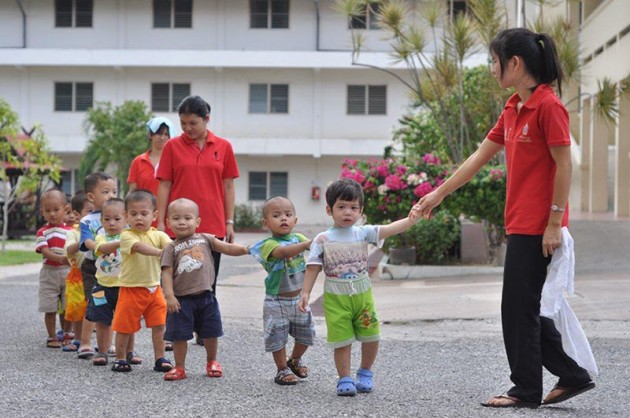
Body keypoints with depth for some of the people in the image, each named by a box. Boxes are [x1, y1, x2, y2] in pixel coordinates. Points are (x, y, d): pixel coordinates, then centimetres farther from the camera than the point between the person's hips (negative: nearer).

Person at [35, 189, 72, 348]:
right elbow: (45, 251, -14)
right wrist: (60, 259, -29)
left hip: (68, 272, 1)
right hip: (49, 273, -1)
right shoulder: (42, 232, -1)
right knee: (50, 308, 2)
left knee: (67, 307, 7)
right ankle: (52, 337, 13)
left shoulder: (70, 231, 4)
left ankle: (66, 334, 24)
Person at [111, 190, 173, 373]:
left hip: (154, 288, 3)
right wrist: (160, 252, -44)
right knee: (124, 327, 4)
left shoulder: (158, 235, 2)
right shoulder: (127, 236, -10)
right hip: (131, 288, -3)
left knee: (159, 325, 3)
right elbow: (139, 247, -29)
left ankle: (160, 358, 12)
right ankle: (120, 358, 19)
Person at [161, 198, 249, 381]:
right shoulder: (171, 248, 1)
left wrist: (246, 249, -12)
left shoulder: (205, 239, 7)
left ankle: (211, 362, 31)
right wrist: (169, 295, -16)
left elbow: (227, 248, 3)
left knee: (211, 334, 11)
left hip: (205, 296, 2)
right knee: (179, 335, 2)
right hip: (182, 299, -2)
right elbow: (167, 273, -6)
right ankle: (179, 367, 15)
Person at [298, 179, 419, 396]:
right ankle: (345, 379, 13)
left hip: (362, 294, 2)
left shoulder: (364, 233, 0)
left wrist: (410, 219, -28)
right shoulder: (323, 239, -4)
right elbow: (313, 267, -3)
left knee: (371, 337, 8)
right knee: (342, 340, -1)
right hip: (336, 297, -2)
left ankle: (365, 373, 29)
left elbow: (389, 229, -13)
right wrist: (305, 292, -9)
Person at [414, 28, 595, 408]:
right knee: (524, 308, 12)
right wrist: (439, 194, 21)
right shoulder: (514, 109, 13)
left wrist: (554, 223, -17)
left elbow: (564, 164, -16)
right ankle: (572, 376, 20)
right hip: (521, 224, 9)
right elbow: (480, 157, 19)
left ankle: (527, 391, 10)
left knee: (519, 308, -1)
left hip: (538, 228, -9)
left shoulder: (548, 106, -14)